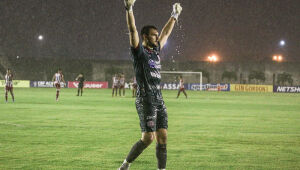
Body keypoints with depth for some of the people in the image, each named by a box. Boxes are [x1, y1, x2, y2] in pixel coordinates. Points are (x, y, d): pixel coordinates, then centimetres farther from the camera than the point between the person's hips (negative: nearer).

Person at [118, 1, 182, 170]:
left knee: (163, 137, 2)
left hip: (159, 101, 8)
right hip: (146, 102, -8)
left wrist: (174, 16, 39)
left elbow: (166, 33, 32)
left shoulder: (156, 50, 18)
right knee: (148, 137, -11)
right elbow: (133, 29, -14)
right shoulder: (139, 51, -2)